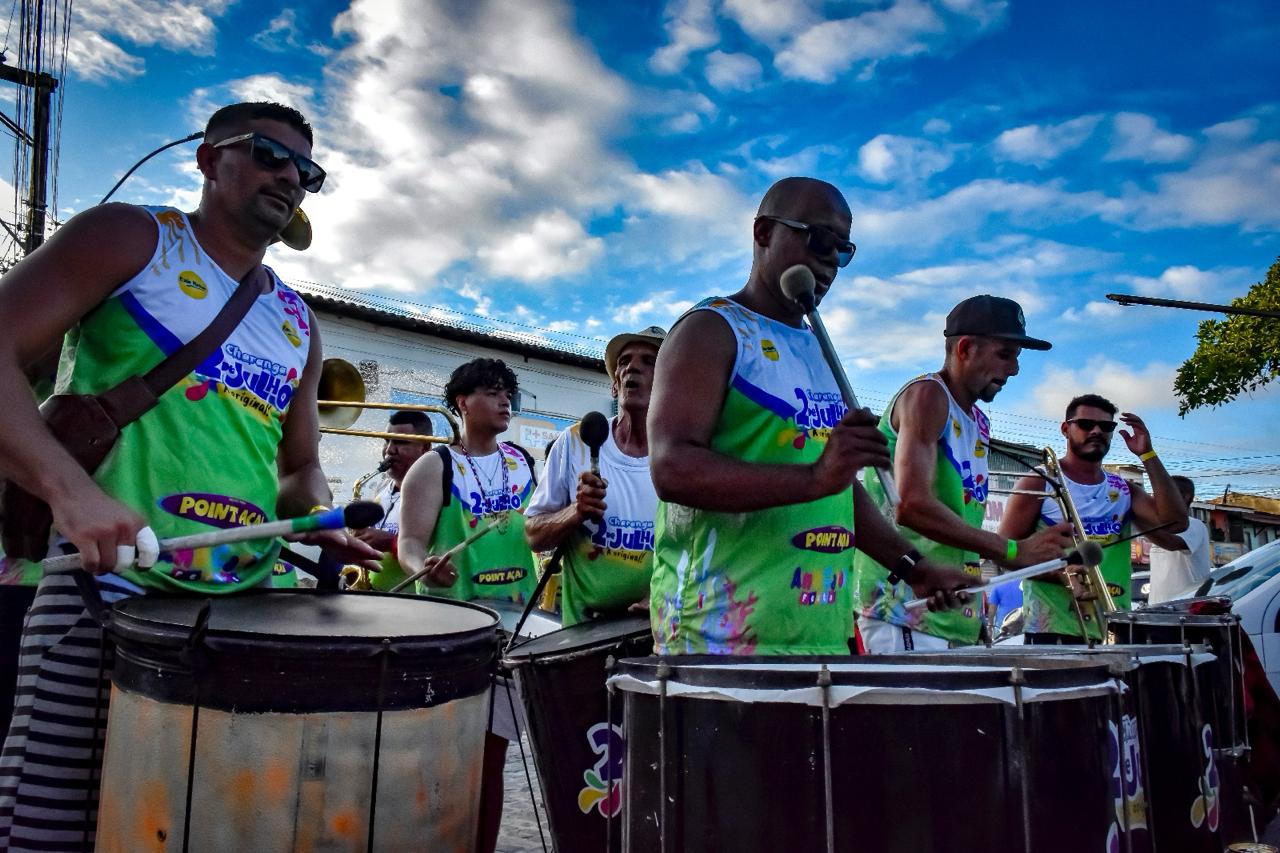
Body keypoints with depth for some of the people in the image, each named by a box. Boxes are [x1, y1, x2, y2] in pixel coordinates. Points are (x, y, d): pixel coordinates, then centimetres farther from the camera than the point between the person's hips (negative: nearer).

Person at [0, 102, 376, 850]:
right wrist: (69, 486, -23)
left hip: (249, 610, 5)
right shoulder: (130, 238, 3)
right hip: (112, 591, -5)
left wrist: (314, 515, 2)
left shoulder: (298, 325, 18)